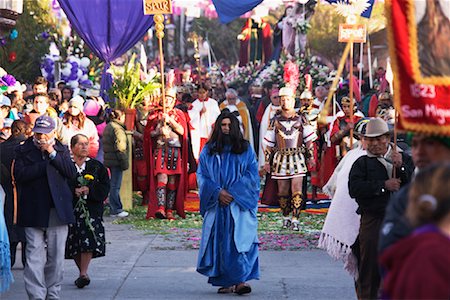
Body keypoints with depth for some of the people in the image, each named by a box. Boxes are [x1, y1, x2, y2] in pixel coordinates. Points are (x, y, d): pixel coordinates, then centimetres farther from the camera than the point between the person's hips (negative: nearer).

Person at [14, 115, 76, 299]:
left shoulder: (62, 150, 11)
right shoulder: (23, 150, 5)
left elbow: (71, 173, -3)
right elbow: (19, 174, -10)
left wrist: (53, 154, -10)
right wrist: (47, 163, -9)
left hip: (57, 209, 2)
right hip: (33, 211, -2)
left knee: (56, 256, 6)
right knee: (34, 255, -7)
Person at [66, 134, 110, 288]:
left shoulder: (97, 166, 9)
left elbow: (105, 187, 4)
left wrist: (89, 190, -10)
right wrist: (74, 192, -15)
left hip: (92, 208, -1)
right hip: (71, 209, 1)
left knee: (89, 240, -16)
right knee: (75, 243, 2)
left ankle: (83, 273, -19)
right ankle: (83, 273, 16)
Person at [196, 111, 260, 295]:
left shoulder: (245, 150, 7)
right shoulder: (208, 151, 11)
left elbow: (251, 175, 1)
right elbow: (202, 176, 5)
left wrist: (233, 193, -11)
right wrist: (218, 192, -10)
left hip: (240, 204, -2)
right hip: (217, 204, 2)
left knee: (240, 238, -13)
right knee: (220, 242, -1)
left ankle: (241, 280, -17)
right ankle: (226, 282, 4)